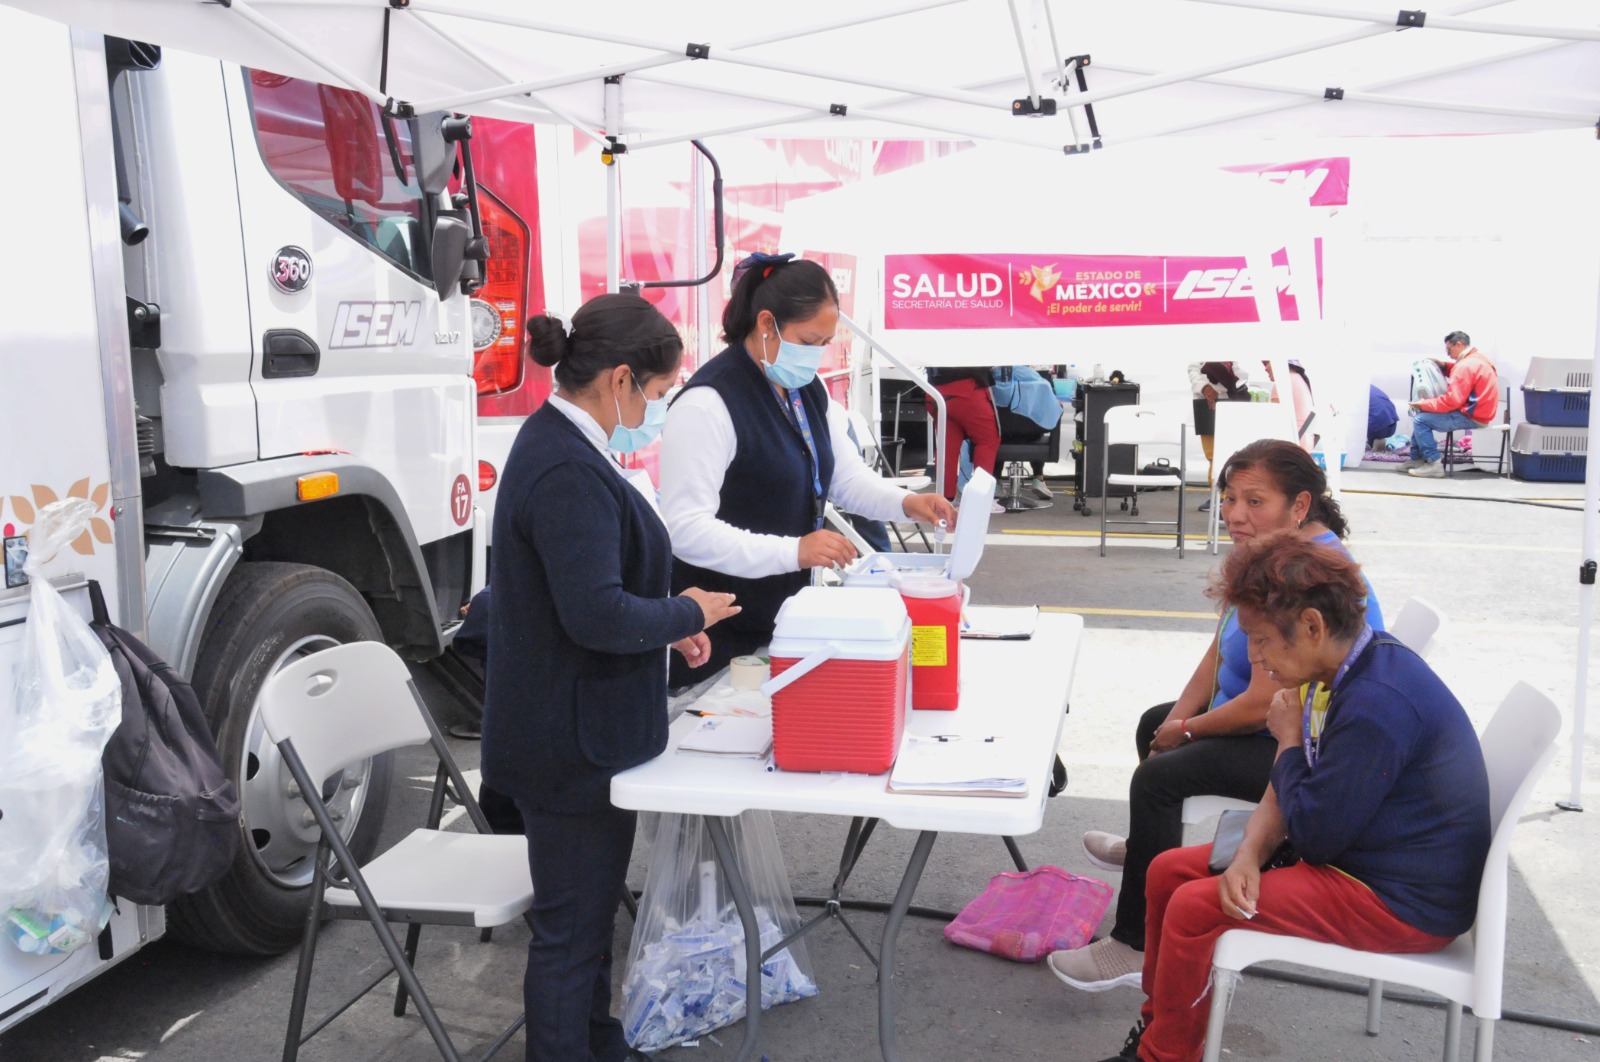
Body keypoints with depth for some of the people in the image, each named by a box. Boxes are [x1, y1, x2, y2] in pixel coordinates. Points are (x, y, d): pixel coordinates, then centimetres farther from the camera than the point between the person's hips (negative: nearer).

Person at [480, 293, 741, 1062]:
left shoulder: (561, 445, 8)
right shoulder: (569, 471, -26)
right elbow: (597, 615, -30)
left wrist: (668, 624, 7)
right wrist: (686, 613, -13)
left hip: (577, 734, 11)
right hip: (573, 746, -11)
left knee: (588, 912, 25)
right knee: (571, 929, 5)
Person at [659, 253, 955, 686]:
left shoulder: (809, 391, 8)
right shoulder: (708, 403, -21)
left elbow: (847, 477, 13)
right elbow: (685, 529, -27)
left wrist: (905, 502, -7)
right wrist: (793, 551, -35)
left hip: (787, 615, 8)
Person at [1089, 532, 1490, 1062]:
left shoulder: (1377, 706, -30)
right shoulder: (1353, 668, 1)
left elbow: (1313, 834, -24)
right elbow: (1288, 791, 4)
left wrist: (1288, 740, -12)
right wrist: (1249, 854, -13)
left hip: (1402, 903, -10)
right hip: (1351, 850, 10)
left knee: (1194, 908, -18)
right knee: (1168, 871, 7)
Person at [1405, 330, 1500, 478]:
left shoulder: (1466, 365, -21)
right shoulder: (1476, 358, 11)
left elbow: (1451, 401, -24)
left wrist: (1424, 404, -14)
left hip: (1471, 416, -11)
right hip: (1473, 410, 11)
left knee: (1420, 420, -16)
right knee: (1422, 414, 17)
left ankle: (1434, 464, -14)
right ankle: (1417, 459, 18)